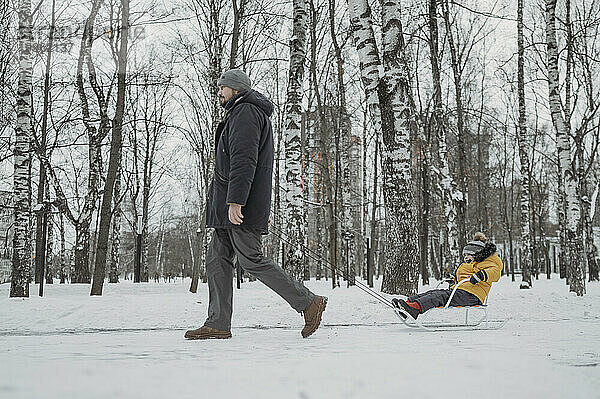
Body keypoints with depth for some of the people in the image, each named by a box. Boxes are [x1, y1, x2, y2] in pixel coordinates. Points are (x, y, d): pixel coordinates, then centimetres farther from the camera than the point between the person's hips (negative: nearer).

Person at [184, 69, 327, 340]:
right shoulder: (237, 115, 28)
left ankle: (309, 303, -6)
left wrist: (235, 201, -27)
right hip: (228, 206, 11)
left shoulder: (246, 113, -7)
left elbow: (244, 161, -20)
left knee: (251, 260, -11)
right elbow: (251, 163, 27)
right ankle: (218, 324, 6)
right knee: (217, 260, 6)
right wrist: (263, 211, 26)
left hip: (240, 206, -11)